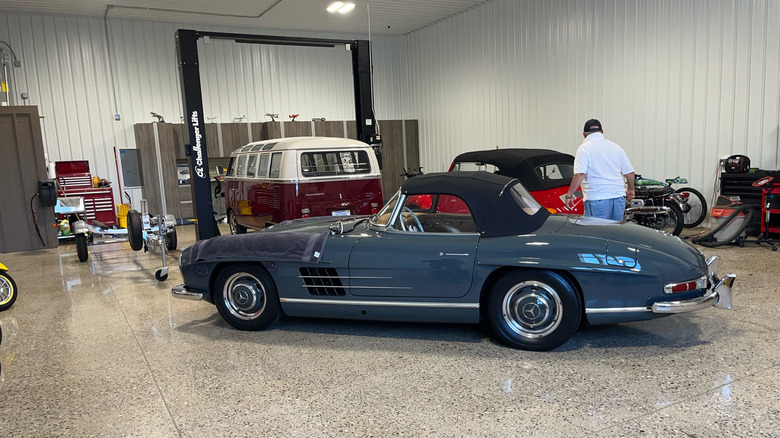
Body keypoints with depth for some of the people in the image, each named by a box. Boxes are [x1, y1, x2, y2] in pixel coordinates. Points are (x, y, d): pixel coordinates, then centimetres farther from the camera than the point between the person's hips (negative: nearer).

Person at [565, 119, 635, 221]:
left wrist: (569, 194, -10)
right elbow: (630, 173, 15)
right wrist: (630, 190, 30)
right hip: (619, 197, 6)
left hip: (597, 199, -6)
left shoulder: (584, 148, -5)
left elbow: (579, 175, -16)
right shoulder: (616, 147, 13)